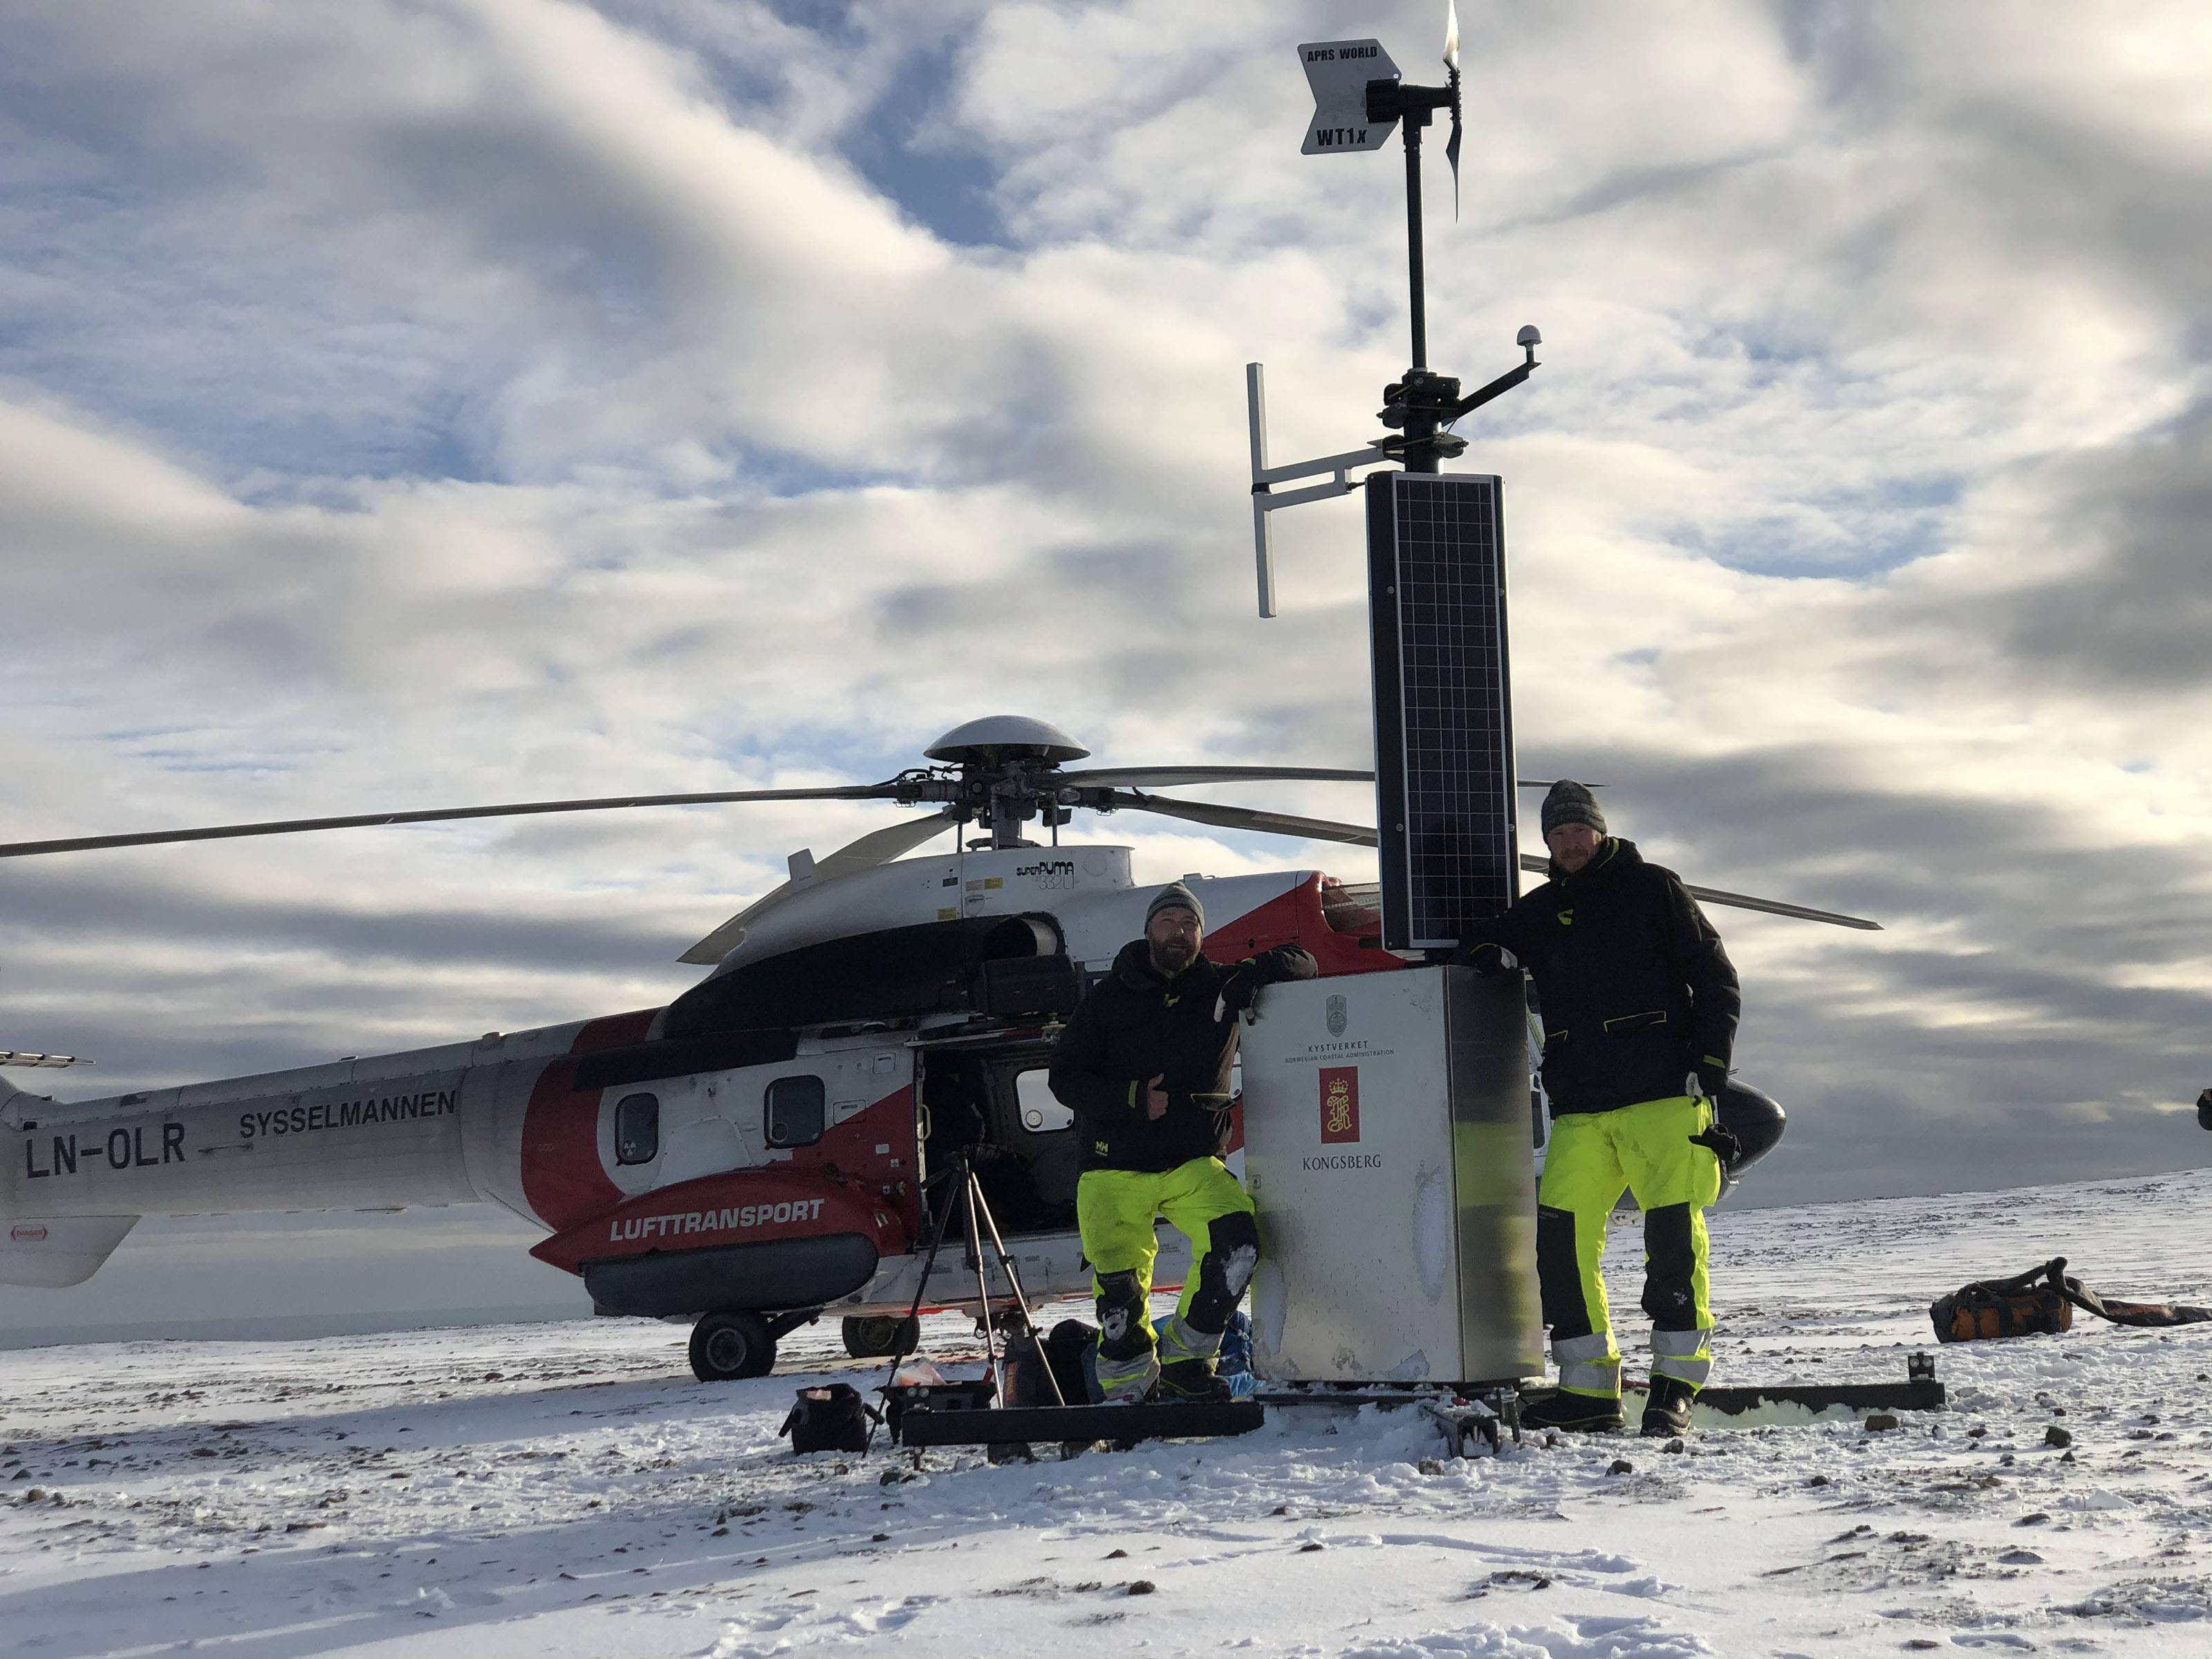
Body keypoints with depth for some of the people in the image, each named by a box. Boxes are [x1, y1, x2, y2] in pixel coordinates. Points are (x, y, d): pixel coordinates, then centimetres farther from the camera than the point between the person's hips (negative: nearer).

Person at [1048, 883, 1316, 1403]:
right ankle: (1128, 1386, 20)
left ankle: (1185, 1356, -2)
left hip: (1193, 1164, 1)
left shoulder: (1219, 989, 6)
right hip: (1115, 1168, -1)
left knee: (1237, 1242, -22)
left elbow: (1299, 964, 10)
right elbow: (1065, 1077, 2)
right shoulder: (1107, 999, 3)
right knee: (1119, 1285, -6)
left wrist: (1251, 975, -12)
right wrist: (1132, 1099, -15)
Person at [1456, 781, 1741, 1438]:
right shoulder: (1537, 913, 18)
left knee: (1674, 1236, -8)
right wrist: (1487, 956, 2)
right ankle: (1589, 1388, 3)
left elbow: (1716, 980, 5)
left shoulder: (1652, 889, 6)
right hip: (1580, 1111, 4)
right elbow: (1477, 957, 28)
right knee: (1561, 1236, -5)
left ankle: (1676, 1383, 2)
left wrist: (1708, 1067, -6)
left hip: (1663, 1096, -4)